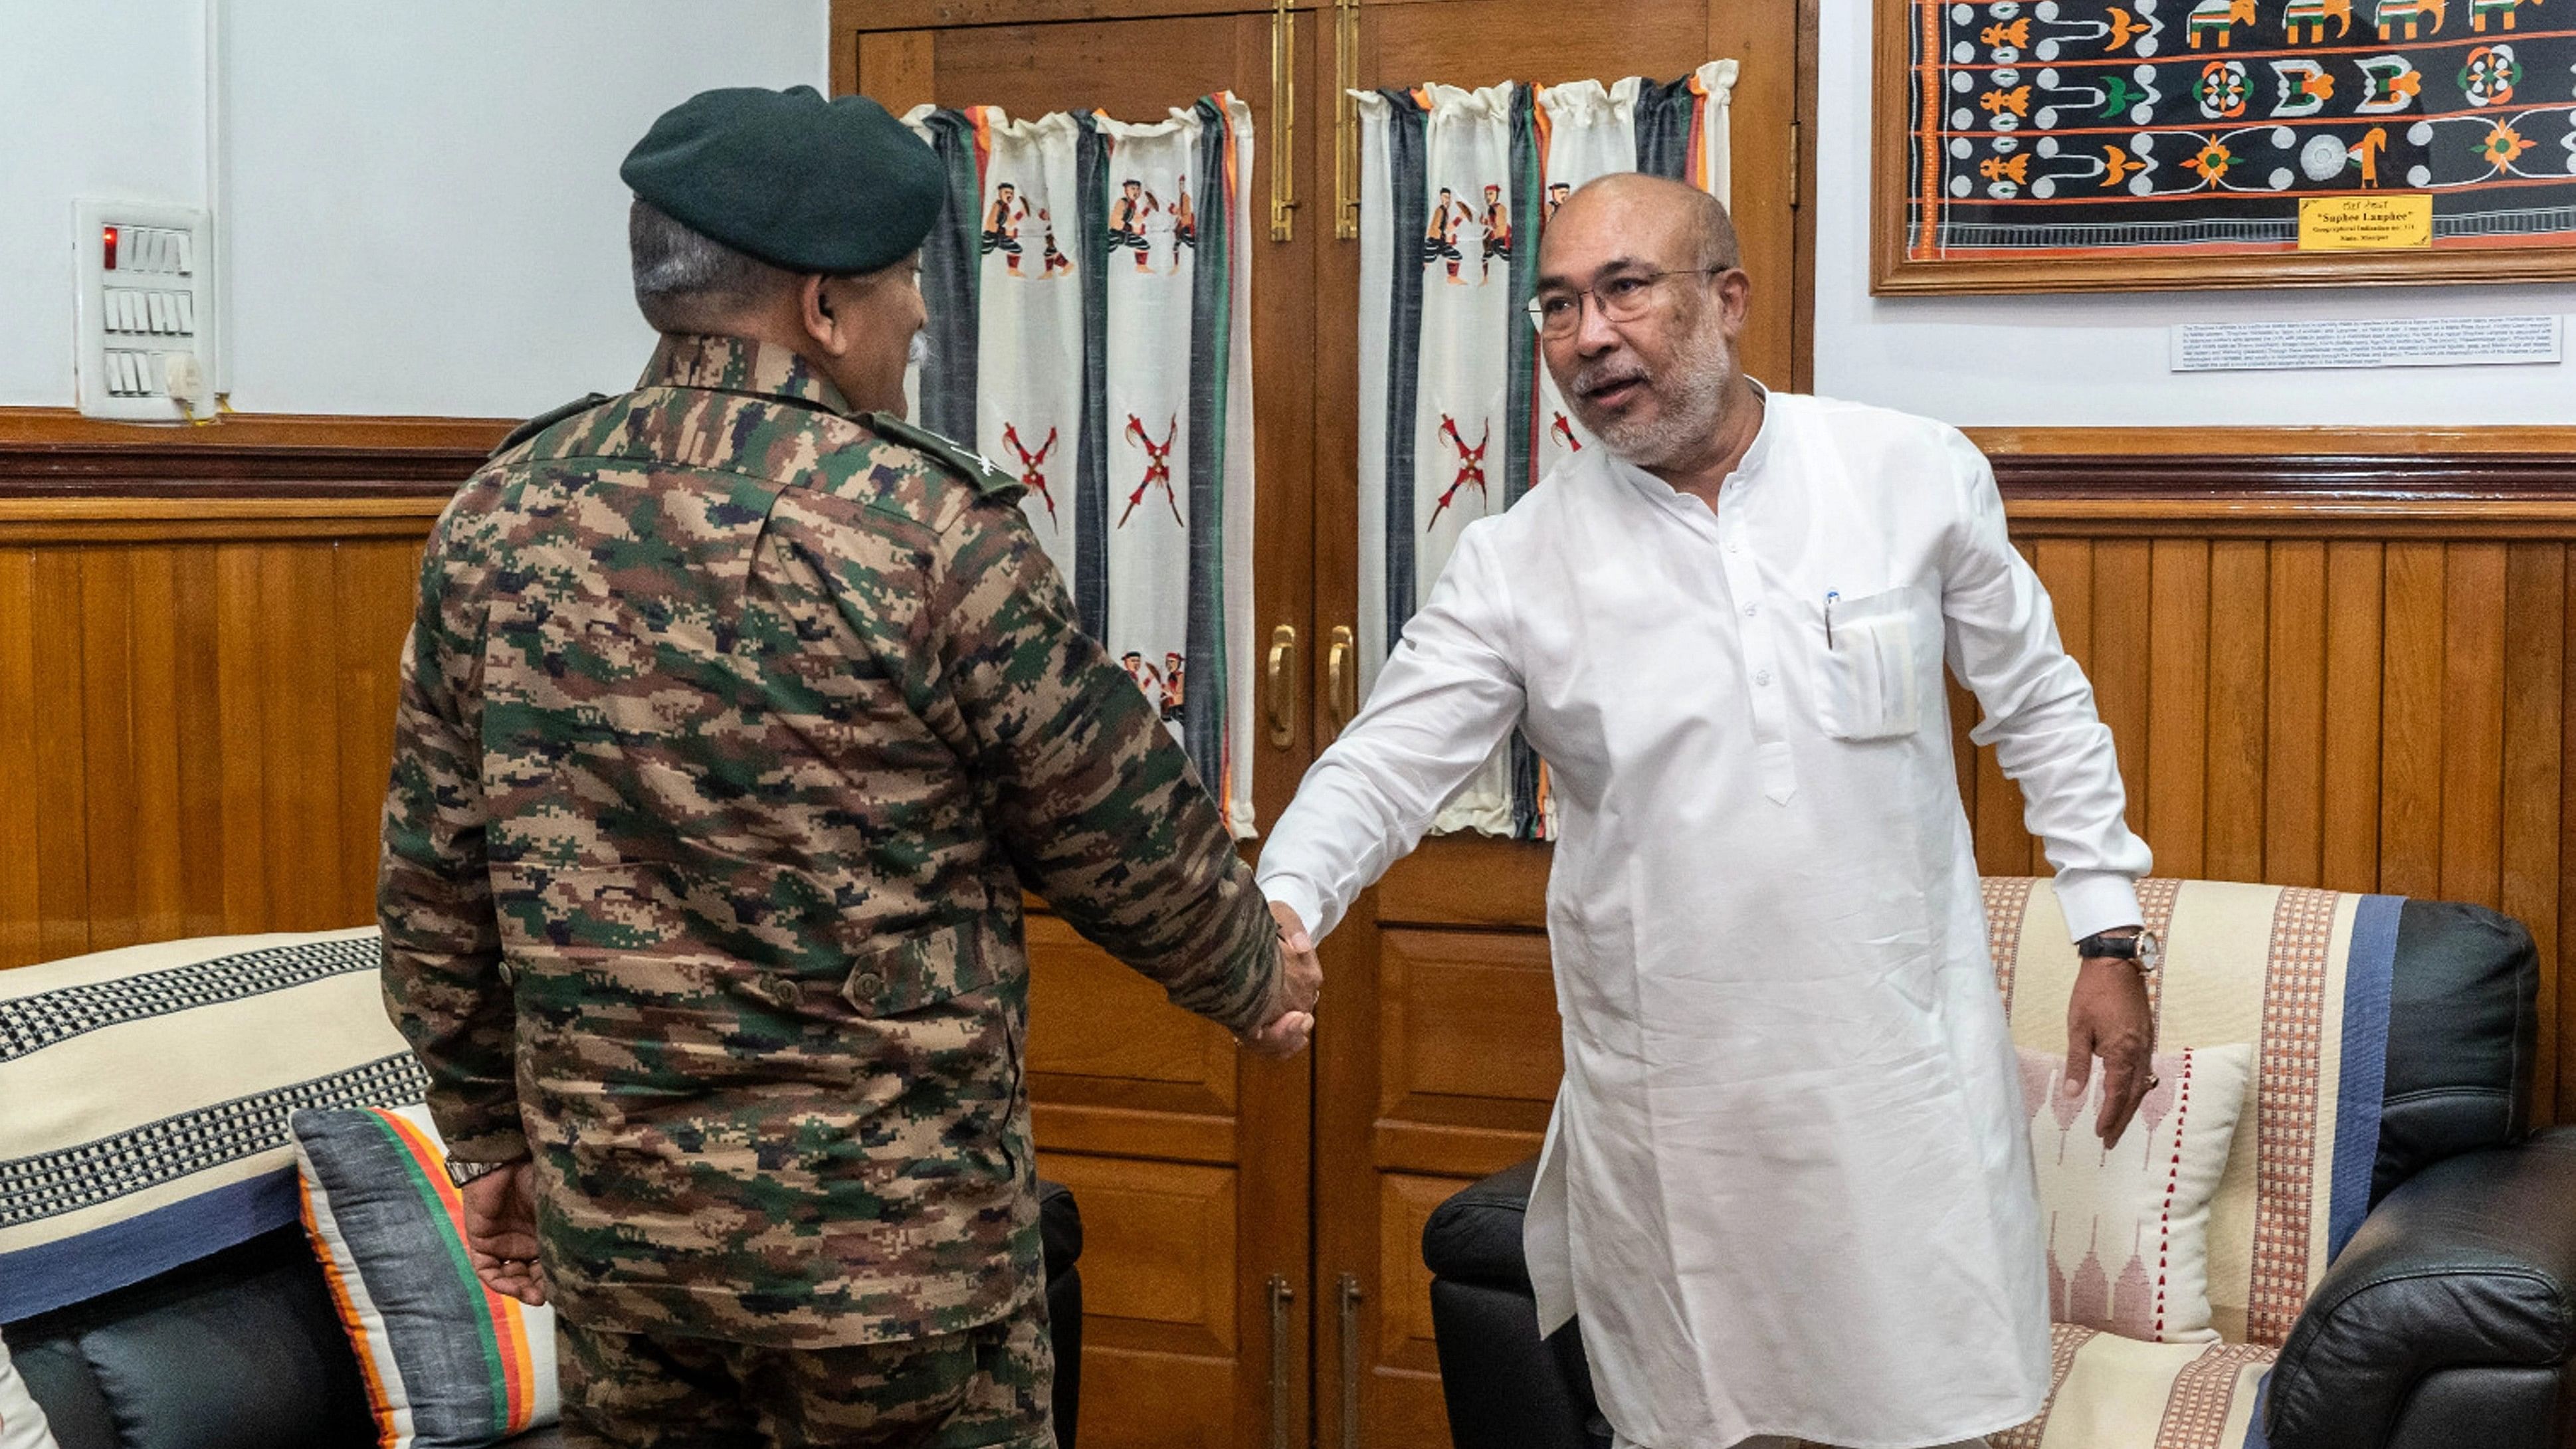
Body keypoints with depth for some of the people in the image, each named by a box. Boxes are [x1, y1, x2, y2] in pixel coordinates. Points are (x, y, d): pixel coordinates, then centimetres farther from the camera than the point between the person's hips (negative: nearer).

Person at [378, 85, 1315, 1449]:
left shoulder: (496, 521, -1)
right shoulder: (928, 529, -15)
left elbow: (433, 893, 6)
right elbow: (1126, 836, -6)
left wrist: (493, 1137, 18)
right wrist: (1257, 977, 13)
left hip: (608, 1215, 5)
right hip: (891, 1229, -5)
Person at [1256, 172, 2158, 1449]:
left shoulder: (1918, 477, -2)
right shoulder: (1515, 562, -3)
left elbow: (2039, 709, 7)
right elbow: (1381, 766, -6)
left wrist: (2108, 935, 6)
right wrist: (1282, 902, -26)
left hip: (1898, 1070, 0)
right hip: (1665, 1113, 1)